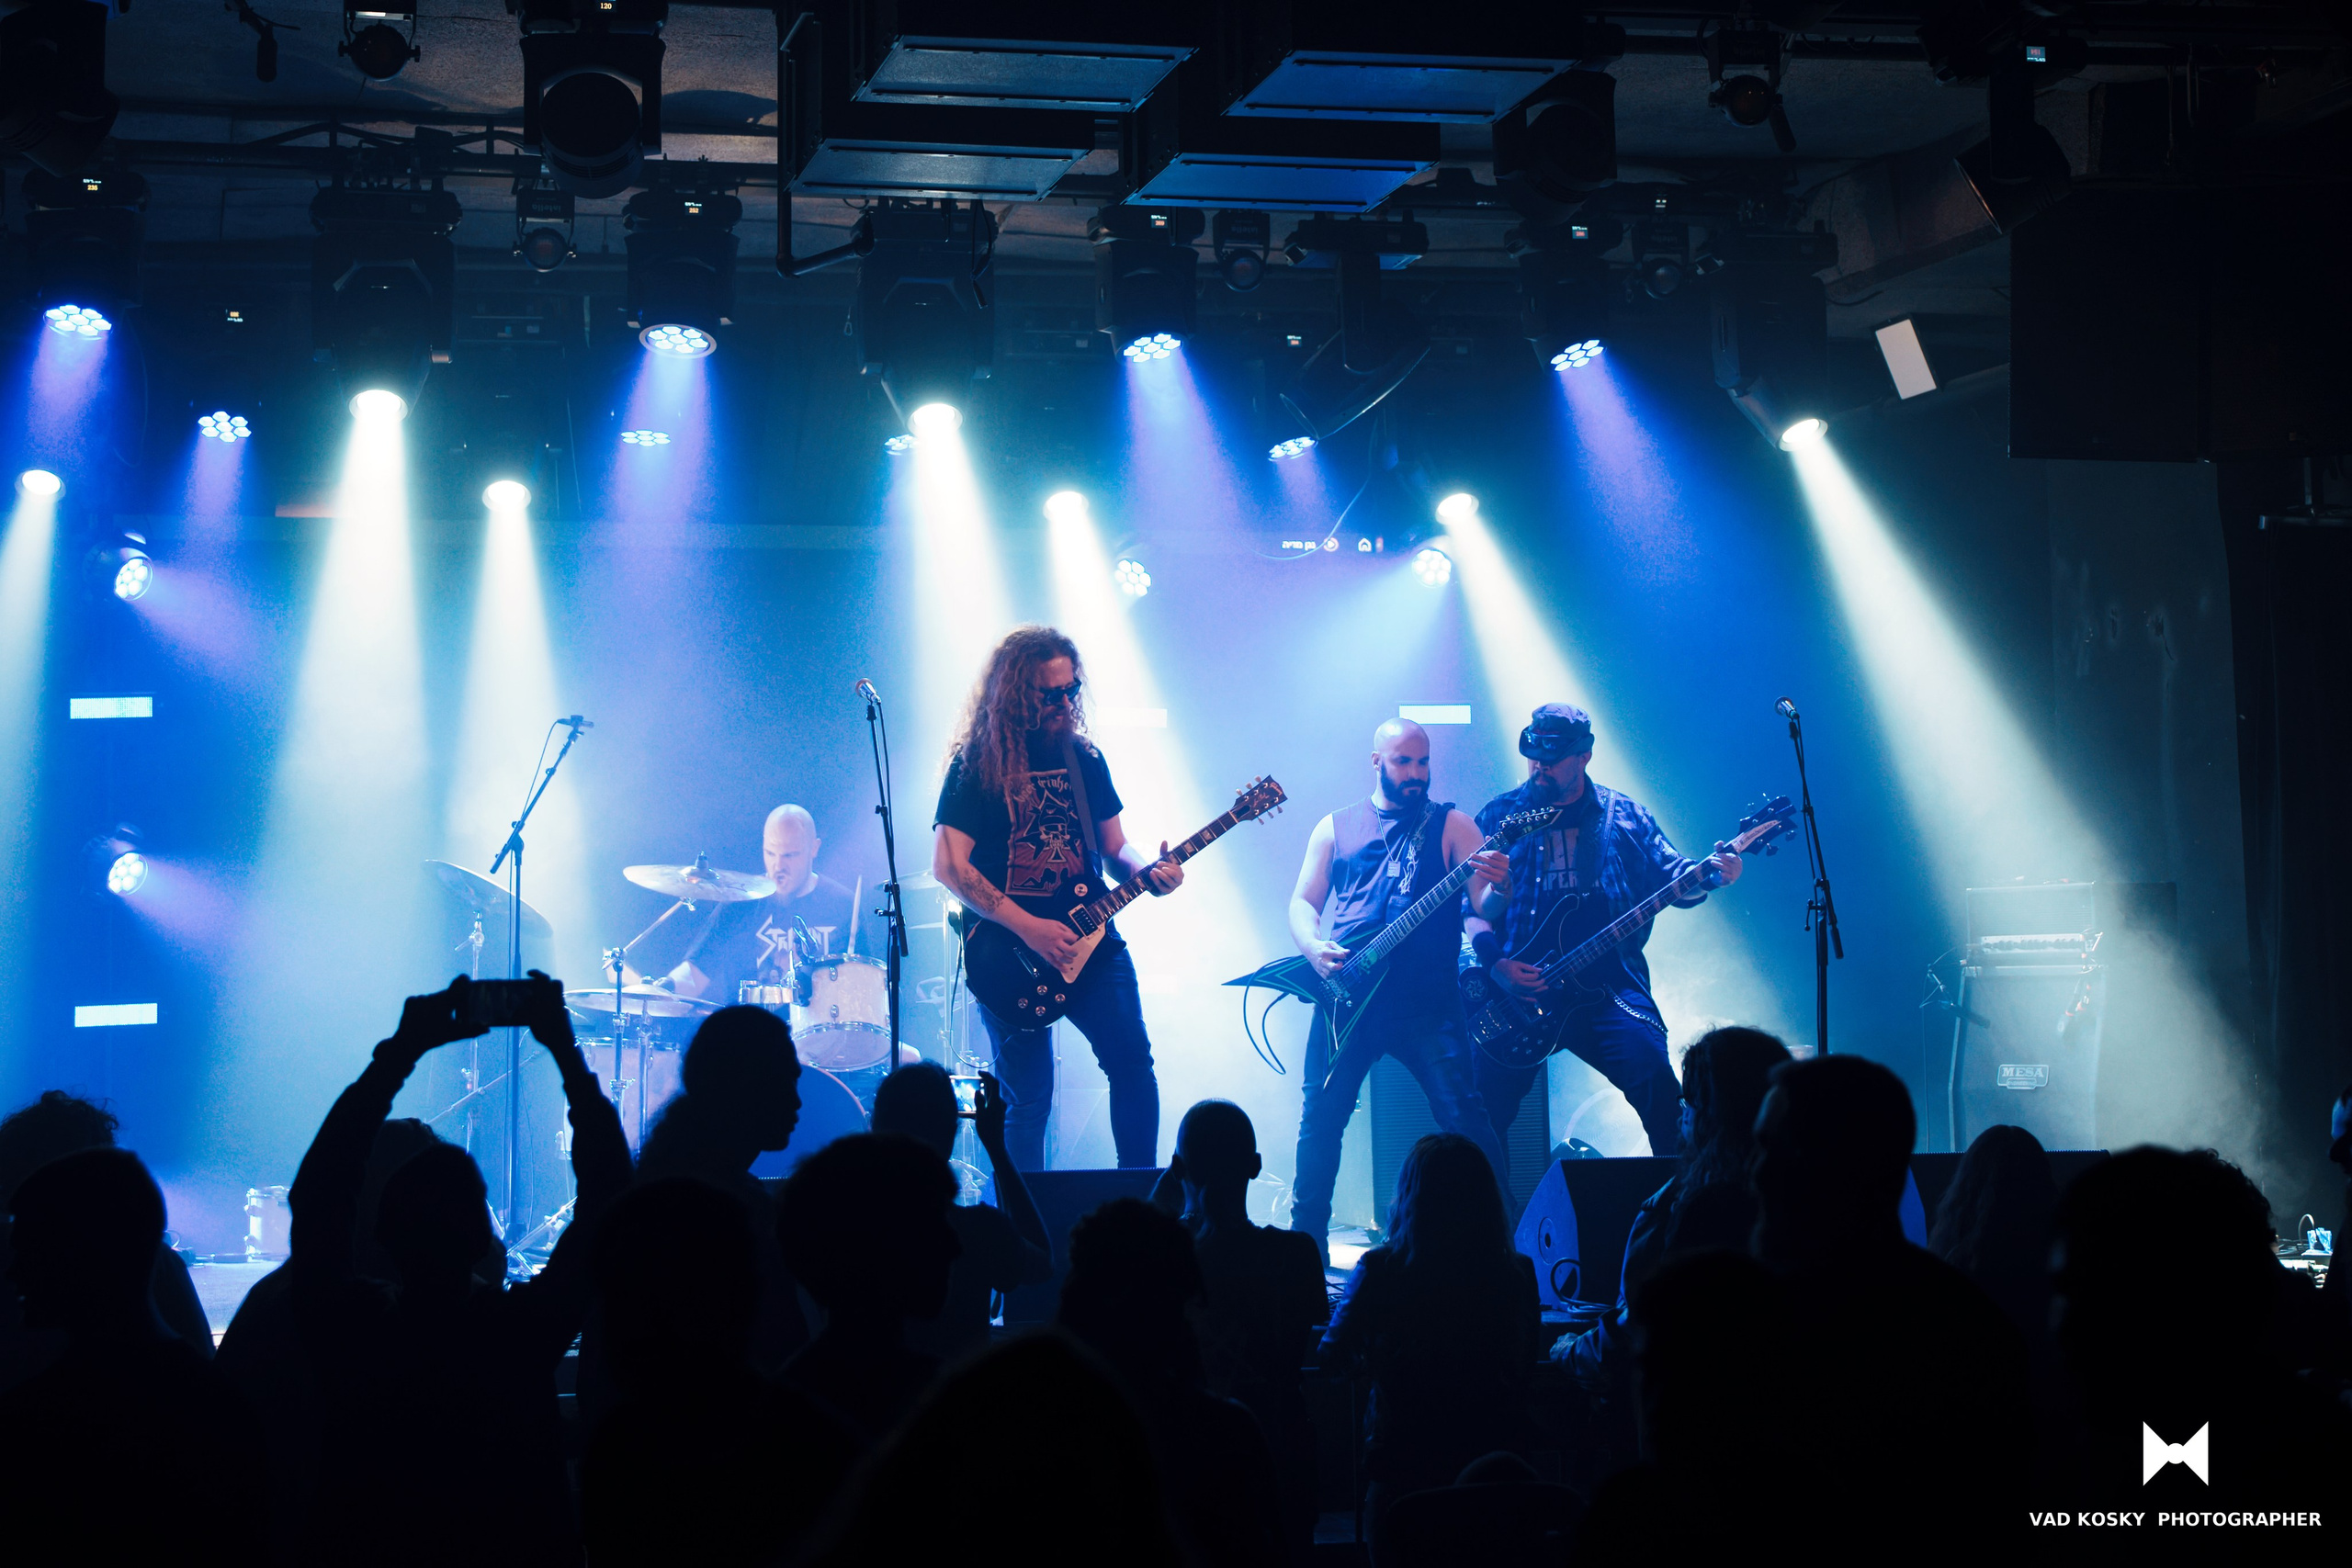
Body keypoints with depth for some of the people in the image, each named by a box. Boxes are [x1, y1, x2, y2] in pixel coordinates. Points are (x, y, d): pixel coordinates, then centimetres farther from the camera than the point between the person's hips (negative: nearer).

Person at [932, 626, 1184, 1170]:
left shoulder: (1084, 758, 11)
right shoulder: (978, 764, -4)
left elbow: (1114, 847, 17)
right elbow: (949, 865, -10)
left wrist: (1147, 871, -7)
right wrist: (1028, 927, -16)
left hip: (1092, 941, 4)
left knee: (1133, 1064, -10)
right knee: (1028, 1099, -2)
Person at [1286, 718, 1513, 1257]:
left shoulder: (1451, 825, 9)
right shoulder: (1336, 828, 15)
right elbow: (1303, 900, 14)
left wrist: (1496, 886, -25)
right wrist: (1314, 946, -7)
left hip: (1427, 1002, -2)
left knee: (1462, 1113, -11)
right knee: (1321, 1119, 1)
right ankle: (1306, 1245, 13)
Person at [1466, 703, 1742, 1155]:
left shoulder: (1624, 816, 12)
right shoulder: (1499, 817, 9)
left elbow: (1673, 880, 10)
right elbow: (1471, 905, 4)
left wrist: (1711, 873, -12)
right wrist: (1494, 964, -11)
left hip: (1609, 981, 0)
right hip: (1514, 989, 0)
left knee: (1655, 1080, -17)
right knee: (1486, 1116, -3)